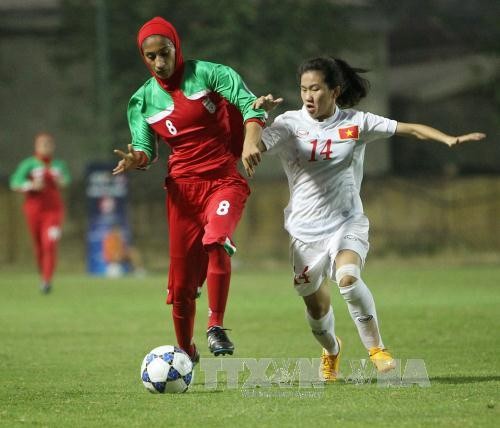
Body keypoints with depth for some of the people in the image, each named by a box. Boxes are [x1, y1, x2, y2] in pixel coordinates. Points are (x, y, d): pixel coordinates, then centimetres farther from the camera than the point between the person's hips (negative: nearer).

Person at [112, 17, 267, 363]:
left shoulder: (208, 74, -3)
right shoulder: (142, 101, 8)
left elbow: (249, 104, -12)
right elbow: (146, 149, 9)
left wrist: (251, 141, -30)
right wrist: (137, 159, -15)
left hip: (224, 180, -3)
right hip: (183, 187, 3)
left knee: (217, 241, -34)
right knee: (181, 280, 1)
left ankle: (216, 327, -20)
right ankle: (185, 352, 24)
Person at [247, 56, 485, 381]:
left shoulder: (356, 123, 0)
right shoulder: (291, 124, -2)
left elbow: (409, 129, 1)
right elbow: (254, 147, -12)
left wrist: (449, 139, -13)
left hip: (348, 223, -1)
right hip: (306, 229, 1)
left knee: (348, 277, -30)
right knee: (316, 306, 6)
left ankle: (376, 348, -16)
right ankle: (331, 351, 40)